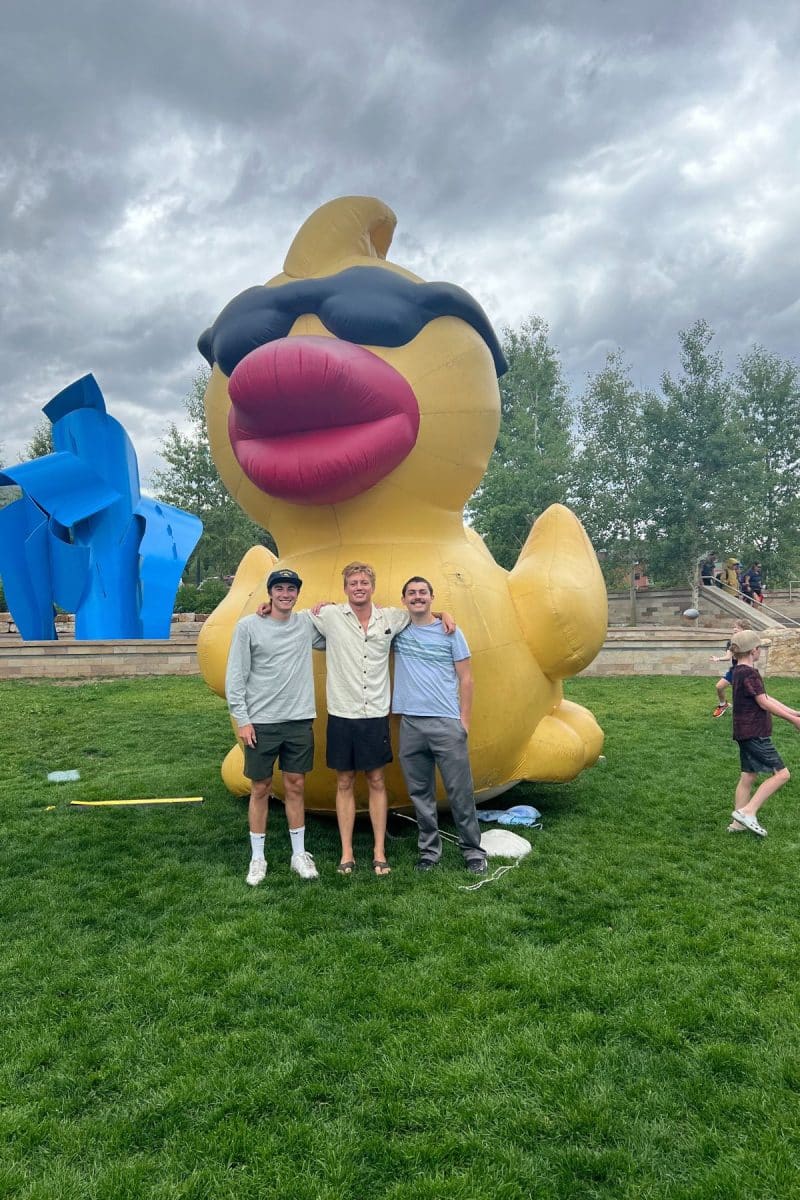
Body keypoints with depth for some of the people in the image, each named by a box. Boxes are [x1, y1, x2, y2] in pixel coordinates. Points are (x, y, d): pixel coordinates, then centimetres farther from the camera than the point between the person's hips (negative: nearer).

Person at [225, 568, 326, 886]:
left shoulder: (308, 623, 4)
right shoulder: (248, 626, -4)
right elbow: (235, 677, -4)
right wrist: (242, 719, -7)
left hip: (300, 721, 2)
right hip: (261, 722, -2)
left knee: (295, 786, 11)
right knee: (260, 788, 7)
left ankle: (299, 854, 23)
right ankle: (257, 858, 20)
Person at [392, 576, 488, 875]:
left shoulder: (450, 631, 4)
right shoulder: (397, 629, 8)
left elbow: (466, 678, 4)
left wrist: (464, 719, -3)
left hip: (447, 723, -2)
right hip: (410, 724, 2)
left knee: (460, 792, 0)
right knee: (420, 793, 8)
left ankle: (473, 850, 13)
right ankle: (429, 850, 20)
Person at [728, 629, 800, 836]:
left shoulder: (740, 672, 12)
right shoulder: (749, 673, -18)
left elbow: (766, 699, 16)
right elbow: (764, 703, -17)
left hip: (746, 733, 10)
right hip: (754, 733, -10)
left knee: (748, 776, 14)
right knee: (781, 774, -5)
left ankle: (738, 822, 17)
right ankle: (748, 812, -6)